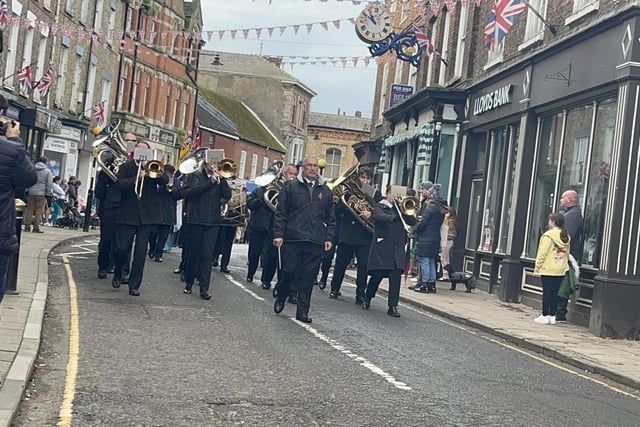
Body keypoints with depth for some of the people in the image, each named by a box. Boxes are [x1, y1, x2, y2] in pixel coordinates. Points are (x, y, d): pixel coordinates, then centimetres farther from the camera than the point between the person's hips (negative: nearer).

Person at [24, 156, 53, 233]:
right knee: (39, 211, 1)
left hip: (31, 193, 3)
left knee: (29, 210, 9)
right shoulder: (48, 171, -2)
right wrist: (48, 194, 0)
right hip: (41, 194, -3)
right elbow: (49, 184, -6)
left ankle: (27, 226, 10)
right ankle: (36, 227, 0)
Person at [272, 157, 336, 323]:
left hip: (316, 241, 2)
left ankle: (302, 311, 8)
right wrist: (278, 234, -6)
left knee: (308, 277, 2)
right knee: (289, 272, 1)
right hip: (292, 239, -2)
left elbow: (331, 218, 15)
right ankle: (280, 299, 27)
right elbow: (280, 212, 2)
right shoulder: (290, 187, 6)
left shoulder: (325, 191, 14)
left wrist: (329, 237, 5)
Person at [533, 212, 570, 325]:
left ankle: (545, 316, 2)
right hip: (560, 270, 6)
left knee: (546, 292, -1)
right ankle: (552, 316, 11)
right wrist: (565, 265, 16)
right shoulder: (566, 237, 8)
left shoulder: (548, 235, -12)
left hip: (548, 269, -6)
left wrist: (537, 268, -7)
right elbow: (567, 253, 10)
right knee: (554, 293, 9)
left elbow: (542, 253, -12)